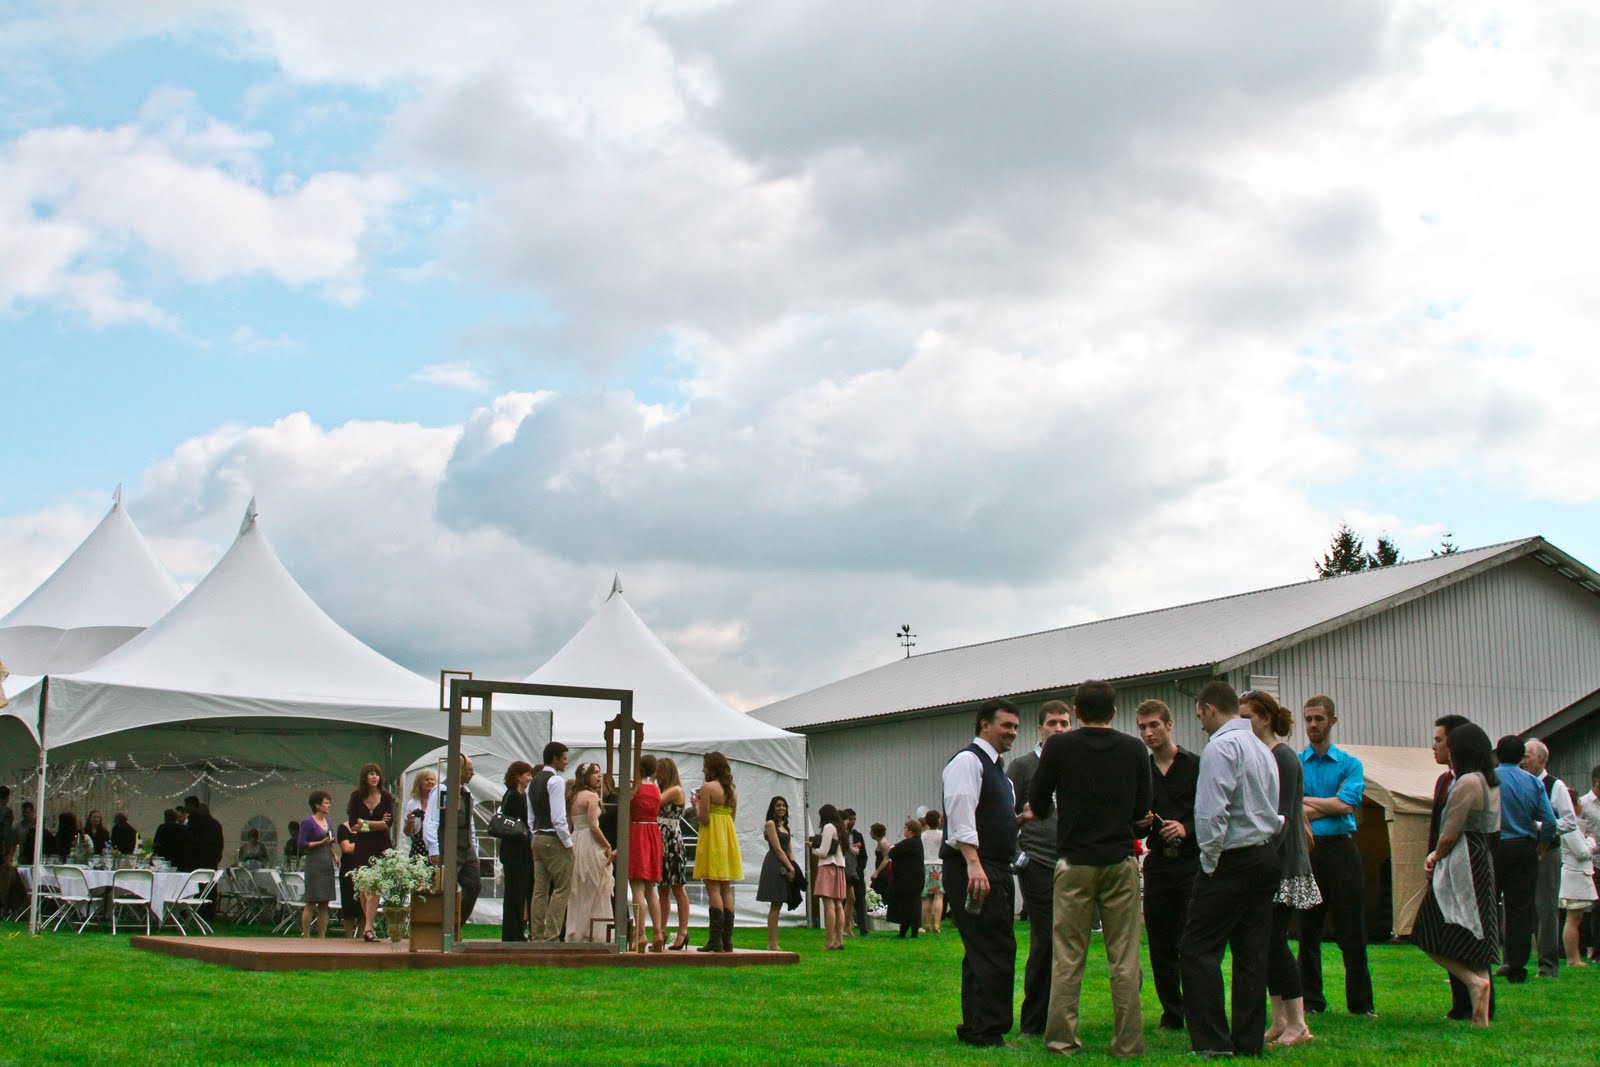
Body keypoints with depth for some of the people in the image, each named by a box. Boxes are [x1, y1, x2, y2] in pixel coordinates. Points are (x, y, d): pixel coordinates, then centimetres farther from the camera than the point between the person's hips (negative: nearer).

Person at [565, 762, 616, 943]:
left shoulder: (573, 796, 14)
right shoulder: (591, 796, -10)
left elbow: (571, 822, 12)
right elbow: (594, 826, -17)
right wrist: (608, 847, -9)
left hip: (575, 843, 8)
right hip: (590, 845, -8)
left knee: (577, 893, 12)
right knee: (594, 892, -2)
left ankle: (574, 934, 15)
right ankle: (591, 934, -2)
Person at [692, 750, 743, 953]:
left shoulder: (708, 787, -9)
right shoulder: (732, 790, 13)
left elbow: (704, 819, -14)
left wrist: (696, 804, 4)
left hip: (712, 837, -7)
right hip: (729, 837, 7)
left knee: (713, 888, -8)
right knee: (726, 889, 9)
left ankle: (716, 939, -12)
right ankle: (727, 939, 8)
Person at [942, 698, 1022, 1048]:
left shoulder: (997, 768, 21)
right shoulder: (967, 761, -9)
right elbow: (961, 817, -20)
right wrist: (974, 865, -28)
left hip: (996, 870, 10)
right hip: (973, 870, -10)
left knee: (983, 952, 12)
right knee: (994, 952, -13)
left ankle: (974, 1029, 18)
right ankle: (987, 1031, -10)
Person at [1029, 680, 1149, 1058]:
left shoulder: (1059, 747, -2)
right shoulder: (1134, 749, 3)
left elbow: (1038, 806, 5)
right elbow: (1143, 811, 9)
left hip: (1074, 862, -1)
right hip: (1121, 861, 1)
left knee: (1068, 957, 3)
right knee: (1125, 958, 3)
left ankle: (1061, 1037, 3)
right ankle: (1128, 1042, 3)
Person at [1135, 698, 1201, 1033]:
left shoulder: (1197, 766, 0)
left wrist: (1186, 829, -18)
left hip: (1192, 864, -4)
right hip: (1157, 866, 4)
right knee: (1160, 946, 6)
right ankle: (1172, 1015, 15)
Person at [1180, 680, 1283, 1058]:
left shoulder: (1220, 746, -12)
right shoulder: (1262, 748, 16)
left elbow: (1212, 812, -20)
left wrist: (1209, 862, -11)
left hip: (1234, 860, -9)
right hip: (1266, 857, 9)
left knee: (1198, 950, -5)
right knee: (1252, 953, 9)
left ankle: (1212, 1041, -9)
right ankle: (1249, 1042, 10)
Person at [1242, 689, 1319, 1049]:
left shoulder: (1282, 757, -11)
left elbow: (1282, 817, -17)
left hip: (1281, 864, -9)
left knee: (1275, 941, -8)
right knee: (1269, 943, 8)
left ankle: (1297, 1024, -4)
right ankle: (1279, 1022, 12)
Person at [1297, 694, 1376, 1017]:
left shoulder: (1350, 764, 5)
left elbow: (1346, 804, -9)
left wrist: (1306, 801, -3)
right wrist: (1328, 807, -9)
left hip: (1341, 850, -1)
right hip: (1305, 851, 1)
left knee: (1351, 930, 1)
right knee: (1308, 930, 6)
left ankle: (1361, 1002, 9)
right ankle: (1311, 1000, 14)